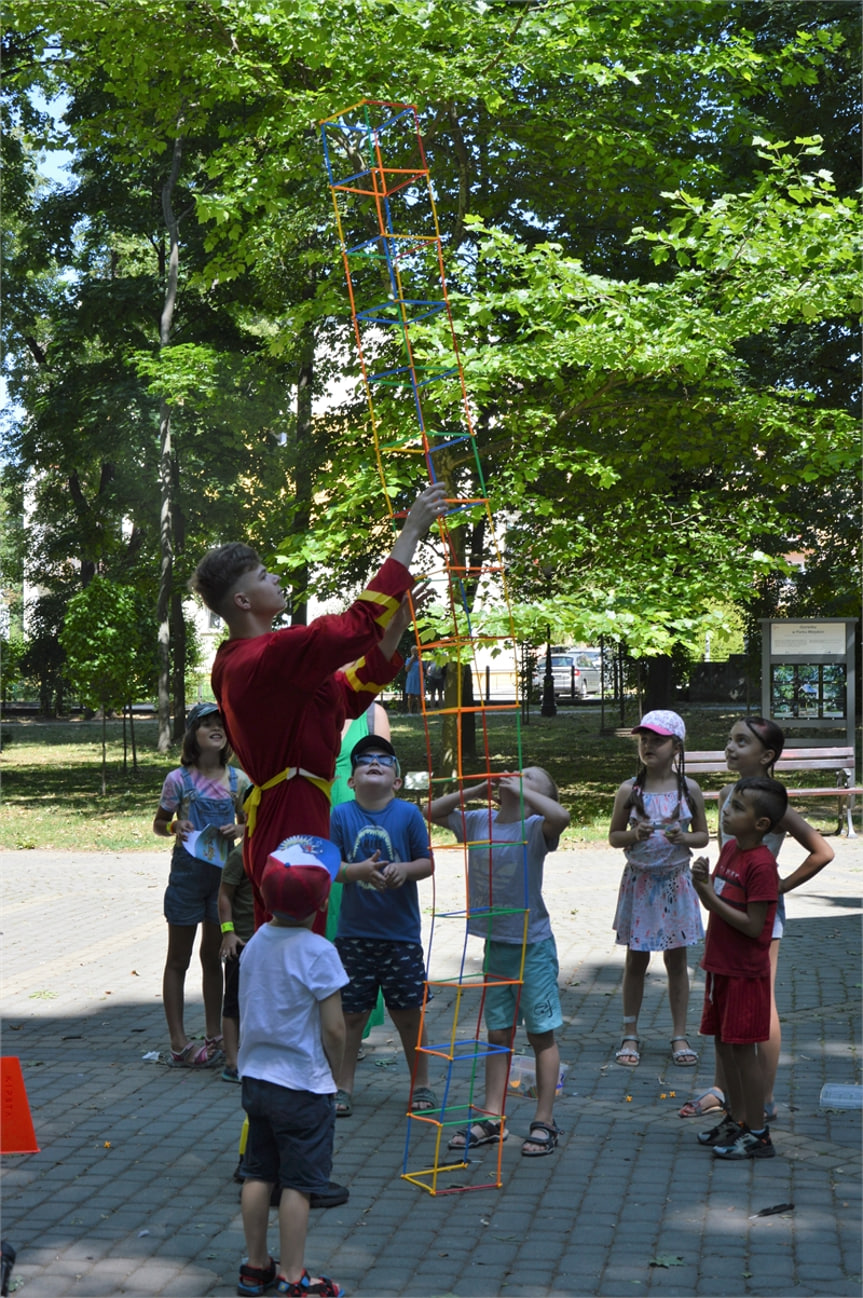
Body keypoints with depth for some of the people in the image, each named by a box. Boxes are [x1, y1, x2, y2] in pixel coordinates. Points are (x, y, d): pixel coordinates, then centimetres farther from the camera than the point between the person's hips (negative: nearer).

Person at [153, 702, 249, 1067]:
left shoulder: (237, 780, 1)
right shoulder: (178, 780, -7)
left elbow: (247, 821, 14)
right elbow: (159, 824, 4)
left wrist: (239, 829, -9)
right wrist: (174, 827, -18)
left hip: (223, 871, 3)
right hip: (188, 870, -3)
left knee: (213, 955, 14)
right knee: (178, 959, 5)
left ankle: (213, 1037, 23)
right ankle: (179, 1044, 10)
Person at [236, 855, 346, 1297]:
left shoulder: (254, 943, 2)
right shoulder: (318, 952, -19)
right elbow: (333, 1028, -17)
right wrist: (334, 1070, -1)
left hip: (254, 1077, 7)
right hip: (302, 1084, -7)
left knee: (258, 1173, 16)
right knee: (299, 1181, 3)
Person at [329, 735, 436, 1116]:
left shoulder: (408, 814, -3)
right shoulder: (341, 815, -2)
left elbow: (427, 862, 0)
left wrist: (405, 870, -20)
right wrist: (358, 870, -22)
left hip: (402, 934, 0)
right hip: (354, 934, 0)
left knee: (408, 1013, 8)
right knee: (350, 1013, 6)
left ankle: (421, 1085, 24)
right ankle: (343, 1087, 20)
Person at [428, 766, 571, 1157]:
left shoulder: (535, 827, -12)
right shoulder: (479, 822, 5)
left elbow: (560, 816, -33)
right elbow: (434, 813, 10)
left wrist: (519, 790, -22)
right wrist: (475, 791, -3)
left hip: (533, 945, -6)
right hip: (495, 944, 6)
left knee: (542, 1033, 4)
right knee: (498, 1033, 13)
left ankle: (544, 1123, 12)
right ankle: (491, 1119, 21)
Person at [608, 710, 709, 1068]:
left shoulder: (689, 790, -3)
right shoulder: (629, 790, -4)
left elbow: (703, 836, 5)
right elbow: (614, 836, 2)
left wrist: (683, 837, -16)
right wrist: (634, 835, -18)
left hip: (675, 882, 0)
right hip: (639, 881, 0)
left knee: (676, 960, 8)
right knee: (636, 960, 6)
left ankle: (679, 1035, 18)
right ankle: (630, 1035, 17)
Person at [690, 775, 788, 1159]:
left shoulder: (761, 864, -20)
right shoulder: (730, 849, 7)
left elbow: (753, 926, -22)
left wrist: (709, 894, -22)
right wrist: (702, 883, -6)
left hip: (745, 972, -9)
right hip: (721, 966, 9)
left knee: (742, 1048, -2)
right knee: (724, 1044, 15)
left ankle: (757, 1134, 8)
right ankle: (736, 1120, 28)